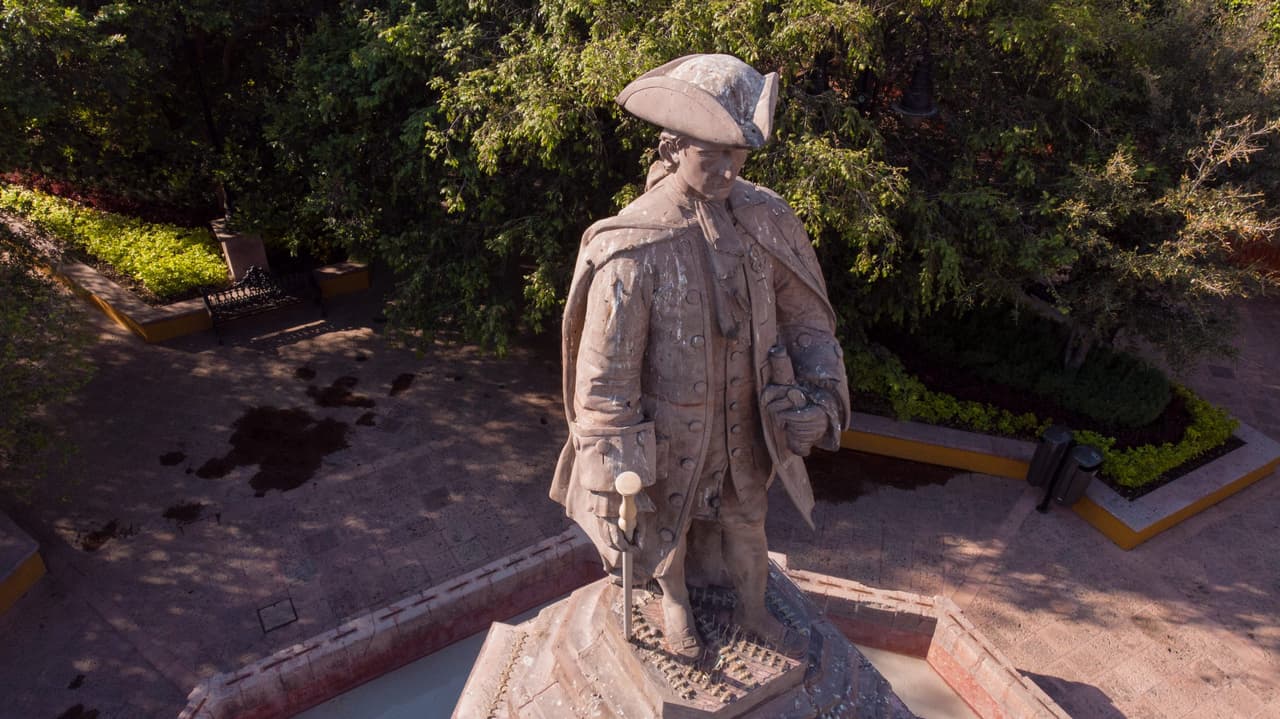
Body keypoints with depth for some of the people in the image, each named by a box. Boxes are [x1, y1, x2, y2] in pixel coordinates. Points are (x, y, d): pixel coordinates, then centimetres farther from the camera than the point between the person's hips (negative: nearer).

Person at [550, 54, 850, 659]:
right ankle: (676, 605, 58)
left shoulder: (765, 218, -13)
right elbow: (605, 370, -22)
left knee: (746, 517, 27)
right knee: (670, 519, 24)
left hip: (744, 418, 4)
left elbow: (803, 313, -2)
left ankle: (753, 608, 58)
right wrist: (619, 475, -17)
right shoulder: (632, 245, -28)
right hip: (670, 424, -3)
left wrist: (820, 397, -12)